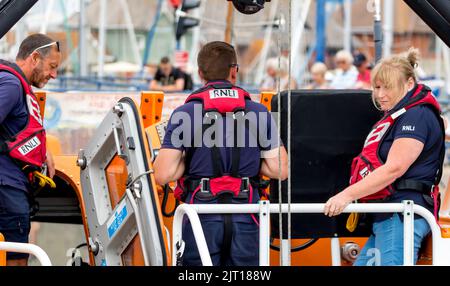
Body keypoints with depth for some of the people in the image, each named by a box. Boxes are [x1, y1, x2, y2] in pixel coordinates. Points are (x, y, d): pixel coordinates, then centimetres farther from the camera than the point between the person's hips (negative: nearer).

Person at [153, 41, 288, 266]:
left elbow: (163, 175, -8)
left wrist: (188, 161, 10)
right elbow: (280, 171, 2)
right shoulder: (259, 113, 2)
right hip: (245, 219, 1)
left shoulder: (184, 114, -3)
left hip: (202, 216, -1)